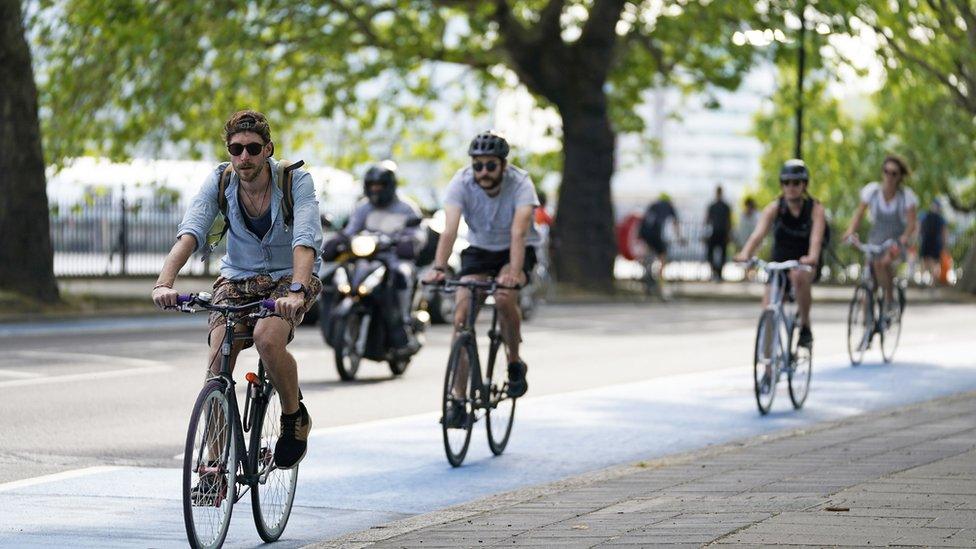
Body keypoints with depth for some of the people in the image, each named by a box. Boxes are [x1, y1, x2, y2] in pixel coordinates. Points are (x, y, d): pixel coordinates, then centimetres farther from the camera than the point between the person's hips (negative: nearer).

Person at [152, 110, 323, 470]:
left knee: (267, 338, -33)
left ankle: (295, 417, -6)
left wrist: (296, 291, -54)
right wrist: (164, 282, -46)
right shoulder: (219, 182, -14)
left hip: (288, 278, -3)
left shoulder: (296, 181, -21)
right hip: (237, 279, 3)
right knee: (218, 357, -20)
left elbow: (305, 241, -35)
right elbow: (189, 234, -28)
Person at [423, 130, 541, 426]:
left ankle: (515, 363, -6)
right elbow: (450, 229, -32)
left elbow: (519, 232, -39)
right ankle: (458, 400, -11)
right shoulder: (461, 183, -21)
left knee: (504, 298, -32)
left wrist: (514, 273, -55)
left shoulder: (520, 184, -26)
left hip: (515, 251, -2)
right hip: (479, 250, 2)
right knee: (461, 316, -15)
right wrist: (438, 268, -49)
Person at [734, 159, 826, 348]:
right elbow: (758, 234, -24)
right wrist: (745, 254, -44)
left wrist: (812, 258, -51)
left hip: (805, 264, -2)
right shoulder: (774, 208, -9)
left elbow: (816, 237, -29)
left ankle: (805, 327, -20)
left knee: (799, 275, -37)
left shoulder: (815, 208, -12)